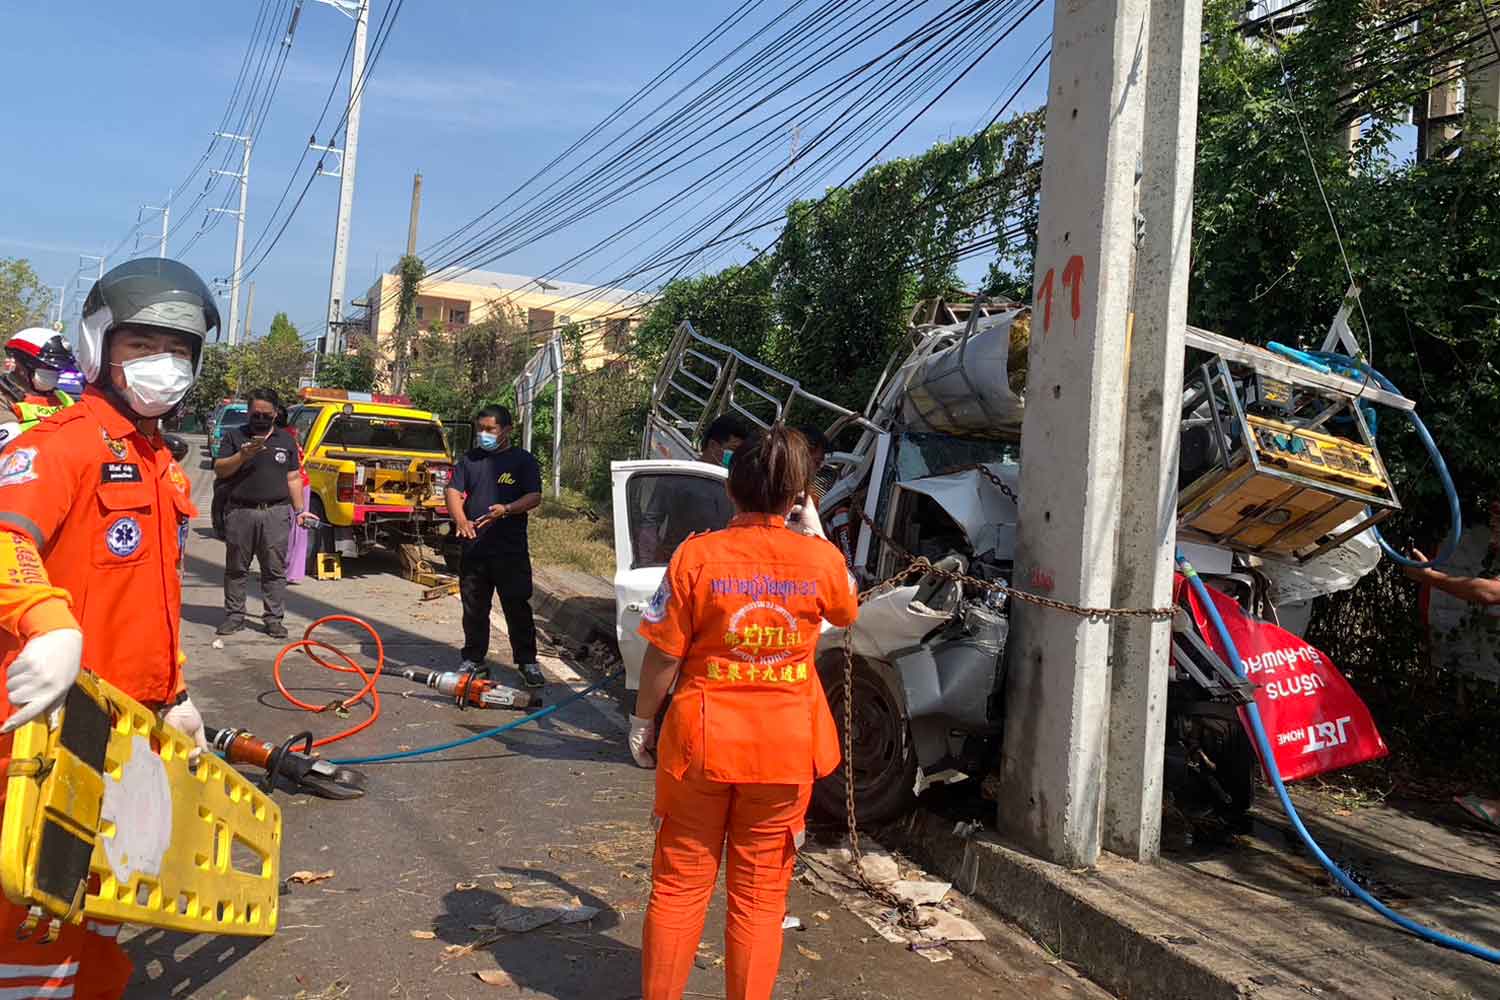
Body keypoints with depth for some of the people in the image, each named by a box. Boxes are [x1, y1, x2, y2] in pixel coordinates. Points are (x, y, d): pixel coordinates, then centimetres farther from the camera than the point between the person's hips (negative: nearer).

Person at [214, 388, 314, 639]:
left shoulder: (286, 440, 14)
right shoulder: (234, 436, 8)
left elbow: (293, 478, 14)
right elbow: (219, 470, 0)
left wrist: (299, 510, 6)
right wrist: (242, 456, -17)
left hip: (276, 512, 1)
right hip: (240, 512, 0)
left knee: (275, 569, 2)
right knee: (236, 569, 7)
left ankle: (274, 619, 8)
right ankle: (234, 616, 17)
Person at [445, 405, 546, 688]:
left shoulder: (523, 460, 2)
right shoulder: (470, 459, 12)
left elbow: (534, 496, -6)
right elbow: (452, 491, 2)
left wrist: (506, 509, -24)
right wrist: (460, 519, -17)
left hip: (512, 549, -3)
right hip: (474, 547, 3)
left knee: (518, 607, 0)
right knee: (474, 608, 12)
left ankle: (527, 662, 10)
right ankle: (474, 659, 25)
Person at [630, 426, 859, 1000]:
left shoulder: (696, 555, -12)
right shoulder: (821, 558, -7)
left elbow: (664, 654, -8)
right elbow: (845, 614, 15)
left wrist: (643, 720, 7)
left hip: (701, 742, -1)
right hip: (785, 749, 1)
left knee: (680, 885, 15)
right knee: (760, 894, 14)